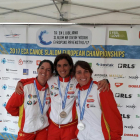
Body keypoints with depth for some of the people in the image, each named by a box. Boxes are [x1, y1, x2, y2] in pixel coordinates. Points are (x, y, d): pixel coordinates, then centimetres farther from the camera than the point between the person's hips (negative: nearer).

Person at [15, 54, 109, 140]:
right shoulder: (50, 81, -1)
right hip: (53, 126, 2)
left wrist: (104, 81, -21)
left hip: (70, 127, -2)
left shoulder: (77, 82, -7)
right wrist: (21, 82, 0)